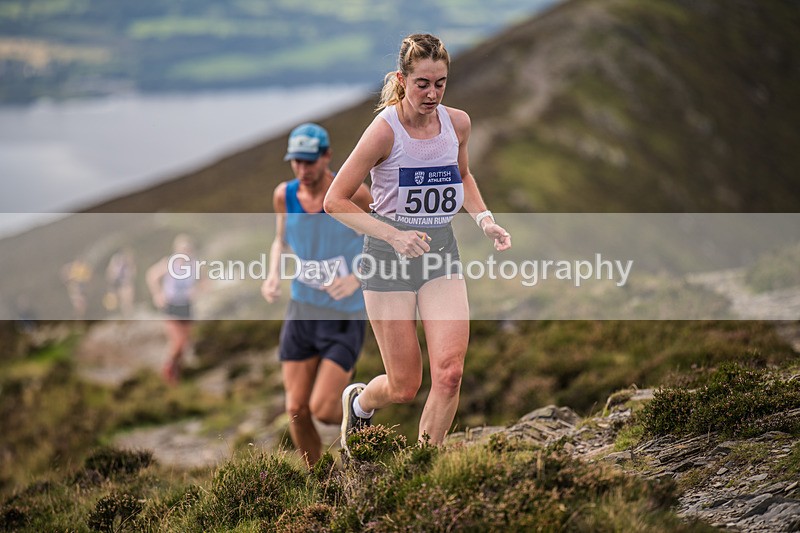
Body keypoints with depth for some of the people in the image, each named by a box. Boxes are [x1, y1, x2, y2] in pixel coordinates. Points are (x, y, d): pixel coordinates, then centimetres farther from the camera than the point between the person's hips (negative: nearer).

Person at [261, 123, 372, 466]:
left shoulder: (353, 195, -16)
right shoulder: (284, 195, -4)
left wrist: (357, 279, -21)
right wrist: (273, 274, -4)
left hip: (345, 318, -4)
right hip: (301, 312, 4)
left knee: (323, 411, -12)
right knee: (296, 410, 1)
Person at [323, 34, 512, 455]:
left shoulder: (457, 123, 0)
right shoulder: (385, 129, -16)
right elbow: (335, 201, -13)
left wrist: (484, 219, 4)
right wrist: (393, 235, -23)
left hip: (441, 251, 4)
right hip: (389, 259, -4)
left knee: (449, 372, -12)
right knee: (404, 387, 1)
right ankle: (359, 401, 37)